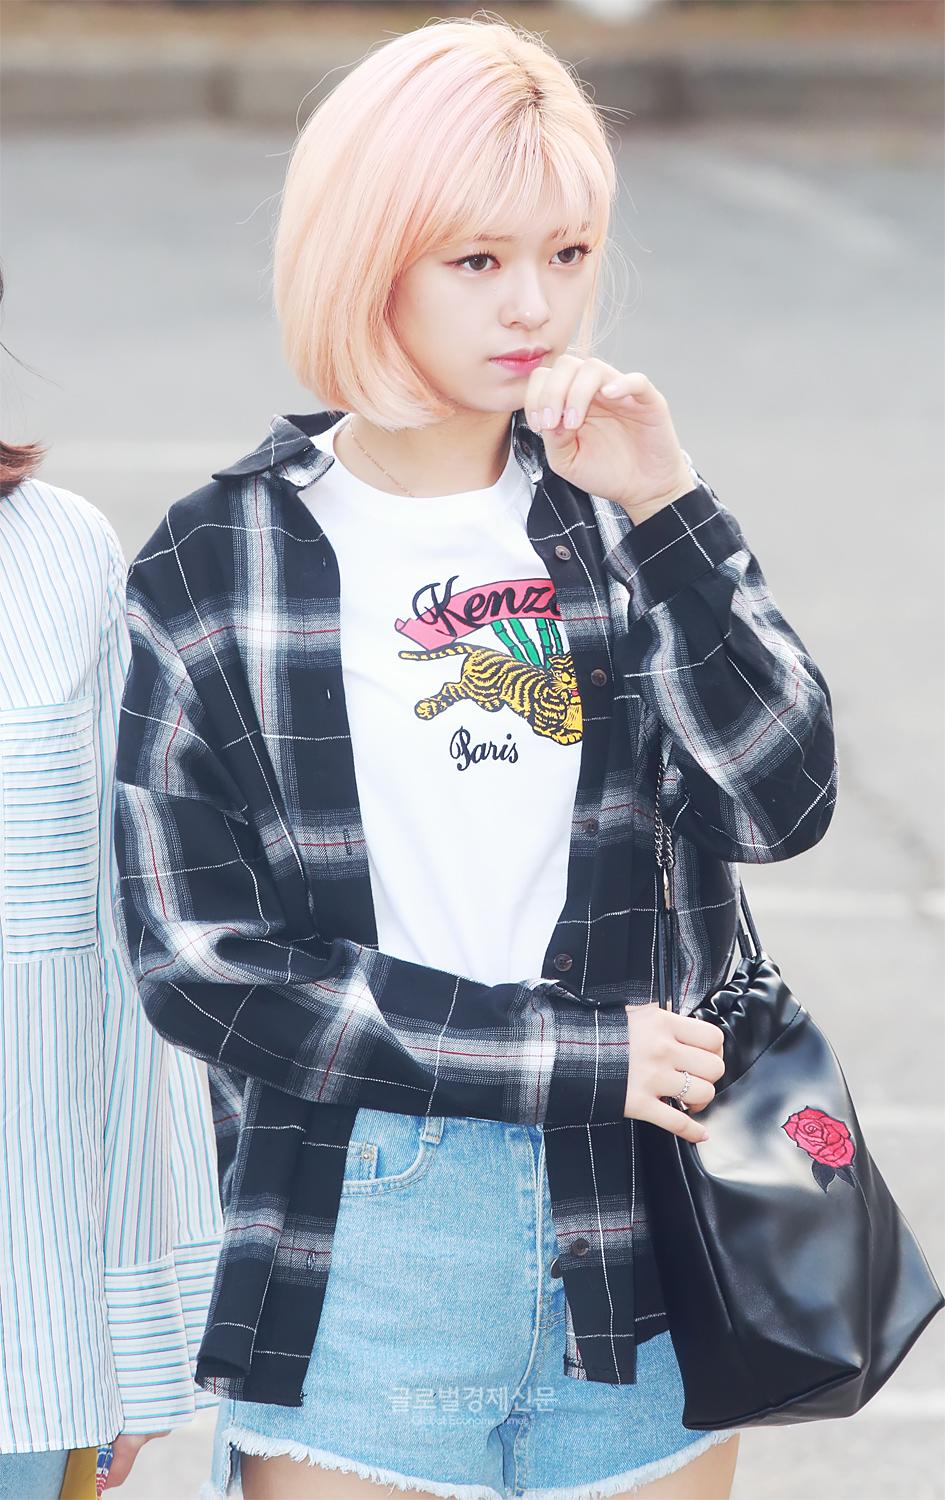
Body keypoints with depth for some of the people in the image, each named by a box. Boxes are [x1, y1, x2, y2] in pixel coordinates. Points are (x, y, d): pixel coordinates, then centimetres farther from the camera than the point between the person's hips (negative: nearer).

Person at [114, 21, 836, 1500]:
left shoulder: (622, 527, 5)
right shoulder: (219, 565, -1)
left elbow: (780, 806, -7)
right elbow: (195, 958, -6)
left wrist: (663, 507, -16)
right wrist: (569, 1053, -9)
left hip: (637, 1269, 2)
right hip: (352, 1274, -2)